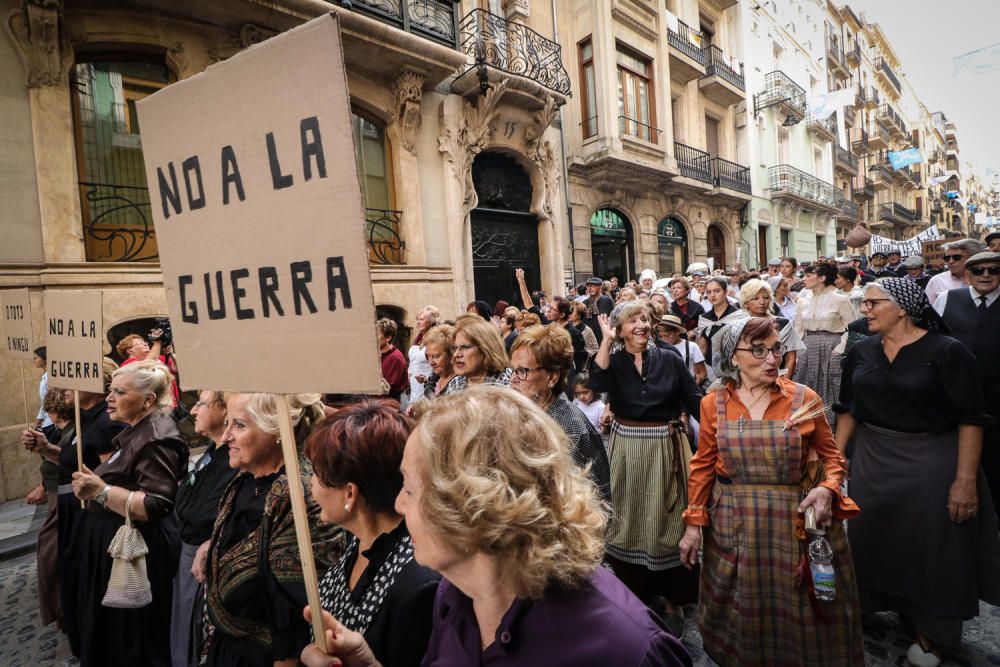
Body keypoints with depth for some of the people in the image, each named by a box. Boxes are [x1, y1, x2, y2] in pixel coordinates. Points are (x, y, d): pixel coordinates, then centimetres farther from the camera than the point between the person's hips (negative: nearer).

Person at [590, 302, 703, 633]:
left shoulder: (670, 360, 0)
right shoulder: (613, 361, -1)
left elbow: (696, 402, 0)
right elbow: (597, 383, -23)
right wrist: (607, 340, -19)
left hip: (666, 450, 0)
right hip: (626, 450, 1)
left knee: (666, 523, 8)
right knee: (629, 520, 13)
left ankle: (670, 599, 25)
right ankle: (633, 594, 33)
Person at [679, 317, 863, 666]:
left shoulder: (804, 398, -6)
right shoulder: (714, 403, -3)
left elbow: (830, 454, 3)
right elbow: (703, 466, 2)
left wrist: (828, 487, -17)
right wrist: (694, 523, 0)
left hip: (796, 521, 0)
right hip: (733, 526, 1)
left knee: (797, 611, 13)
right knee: (741, 610, 16)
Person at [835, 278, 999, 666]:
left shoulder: (946, 351, -13)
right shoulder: (861, 352, 1)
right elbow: (848, 409, 7)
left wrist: (966, 479, -17)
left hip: (931, 463, -4)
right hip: (872, 461, 4)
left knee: (933, 550, 10)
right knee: (875, 541, 15)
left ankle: (932, 630, 32)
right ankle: (881, 603, 40)